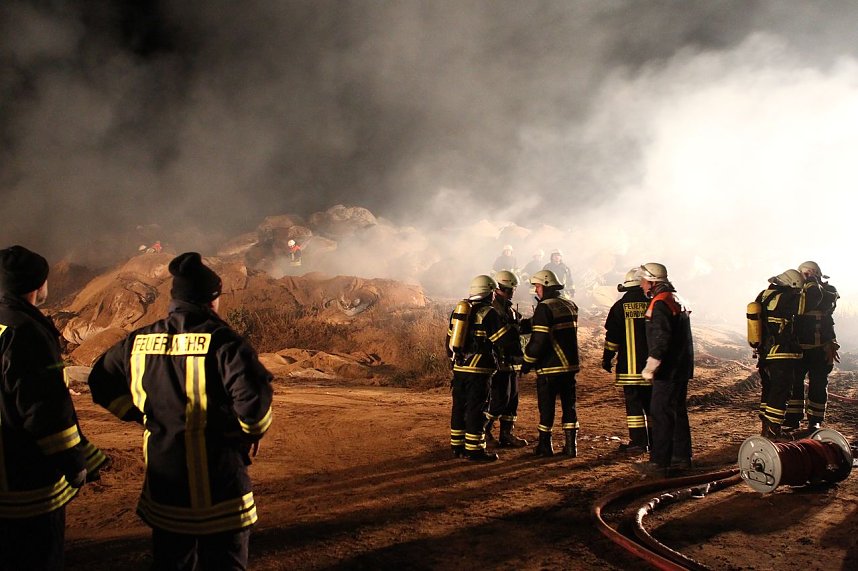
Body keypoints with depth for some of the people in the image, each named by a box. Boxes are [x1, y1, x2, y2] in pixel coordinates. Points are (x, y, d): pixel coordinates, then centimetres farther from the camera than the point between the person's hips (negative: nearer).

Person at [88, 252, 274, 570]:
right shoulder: (223, 341, -16)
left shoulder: (139, 341, 2)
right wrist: (255, 431, -5)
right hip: (218, 483, -5)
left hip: (162, 479, 5)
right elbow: (253, 397, -25)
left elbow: (101, 382, 14)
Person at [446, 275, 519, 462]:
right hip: (478, 370, -7)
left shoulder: (457, 310, 11)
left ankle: (457, 446, 21)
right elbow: (507, 341, -11)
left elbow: (449, 341, 17)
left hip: (459, 368, 7)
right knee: (476, 409, 0)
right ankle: (474, 450, 3)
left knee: (459, 406, 13)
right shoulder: (489, 313, -10)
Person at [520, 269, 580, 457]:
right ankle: (571, 446, 13)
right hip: (570, 365, 7)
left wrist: (526, 363, -9)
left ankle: (545, 446, 13)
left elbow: (538, 341, -19)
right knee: (569, 405, 11)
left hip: (550, 366, -7)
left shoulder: (544, 308, -14)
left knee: (546, 407, 4)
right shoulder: (570, 306, 11)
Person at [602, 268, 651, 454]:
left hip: (629, 365, -2)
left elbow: (612, 336, -3)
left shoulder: (621, 306, -4)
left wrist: (607, 358, 6)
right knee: (652, 402, 12)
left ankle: (638, 441, 2)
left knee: (633, 402, 2)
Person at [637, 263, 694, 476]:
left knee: (661, 414, -6)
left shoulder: (660, 303, -16)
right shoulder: (676, 300, 16)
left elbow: (660, 339, -23)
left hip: (668, 370, -10)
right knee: (678, 412, 16)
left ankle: (659, 463, -3)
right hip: (681, 368, 10)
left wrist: (650, 368, -19)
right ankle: (681, 458, 24)